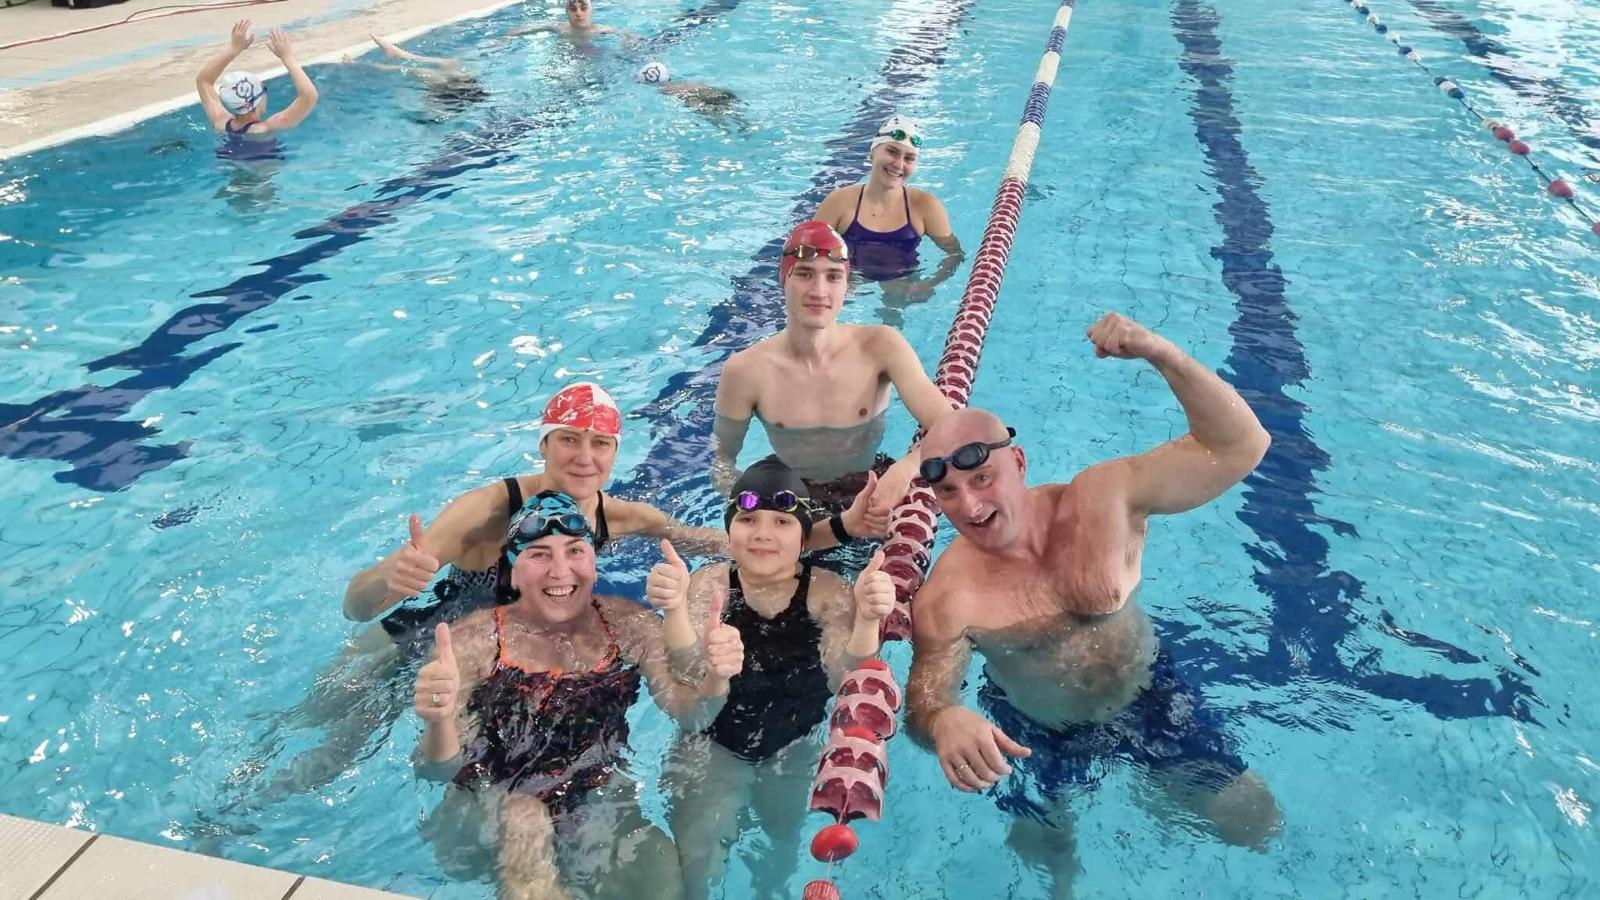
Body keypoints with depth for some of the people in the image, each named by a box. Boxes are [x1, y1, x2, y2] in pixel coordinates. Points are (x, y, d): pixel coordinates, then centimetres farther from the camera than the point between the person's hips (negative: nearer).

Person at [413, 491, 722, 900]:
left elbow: (687, 713, -10)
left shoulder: (630, 625, -5)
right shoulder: (473, 639, -11)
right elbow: (438, 771, -14)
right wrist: (439, 724, -38)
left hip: (599, 805, 2)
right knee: (522, 819, -33)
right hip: (490, 815, -2)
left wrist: (715, 681, -34)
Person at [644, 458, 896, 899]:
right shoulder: (709, 583, -14)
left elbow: (844, 680, -26)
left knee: (786, 843, 15)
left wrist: (866, 619, -46)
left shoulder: (827, 592, -14)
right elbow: (691, 675, -27)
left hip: (794, 750, 1)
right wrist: (675, 609, -47)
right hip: (711, 746, -1)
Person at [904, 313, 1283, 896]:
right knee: (1042, 850, 20)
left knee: (1255, 827, 9)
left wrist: (1158, 351, -42)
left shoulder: (1106, 498, -25)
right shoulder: (946, 599, -29)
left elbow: (1240, 446, -27)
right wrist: (944, 721, -53)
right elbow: (923, 697, -26)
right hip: (1035, 737, -1)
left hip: (1146, 698, 1)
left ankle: (1160, 797, 41)